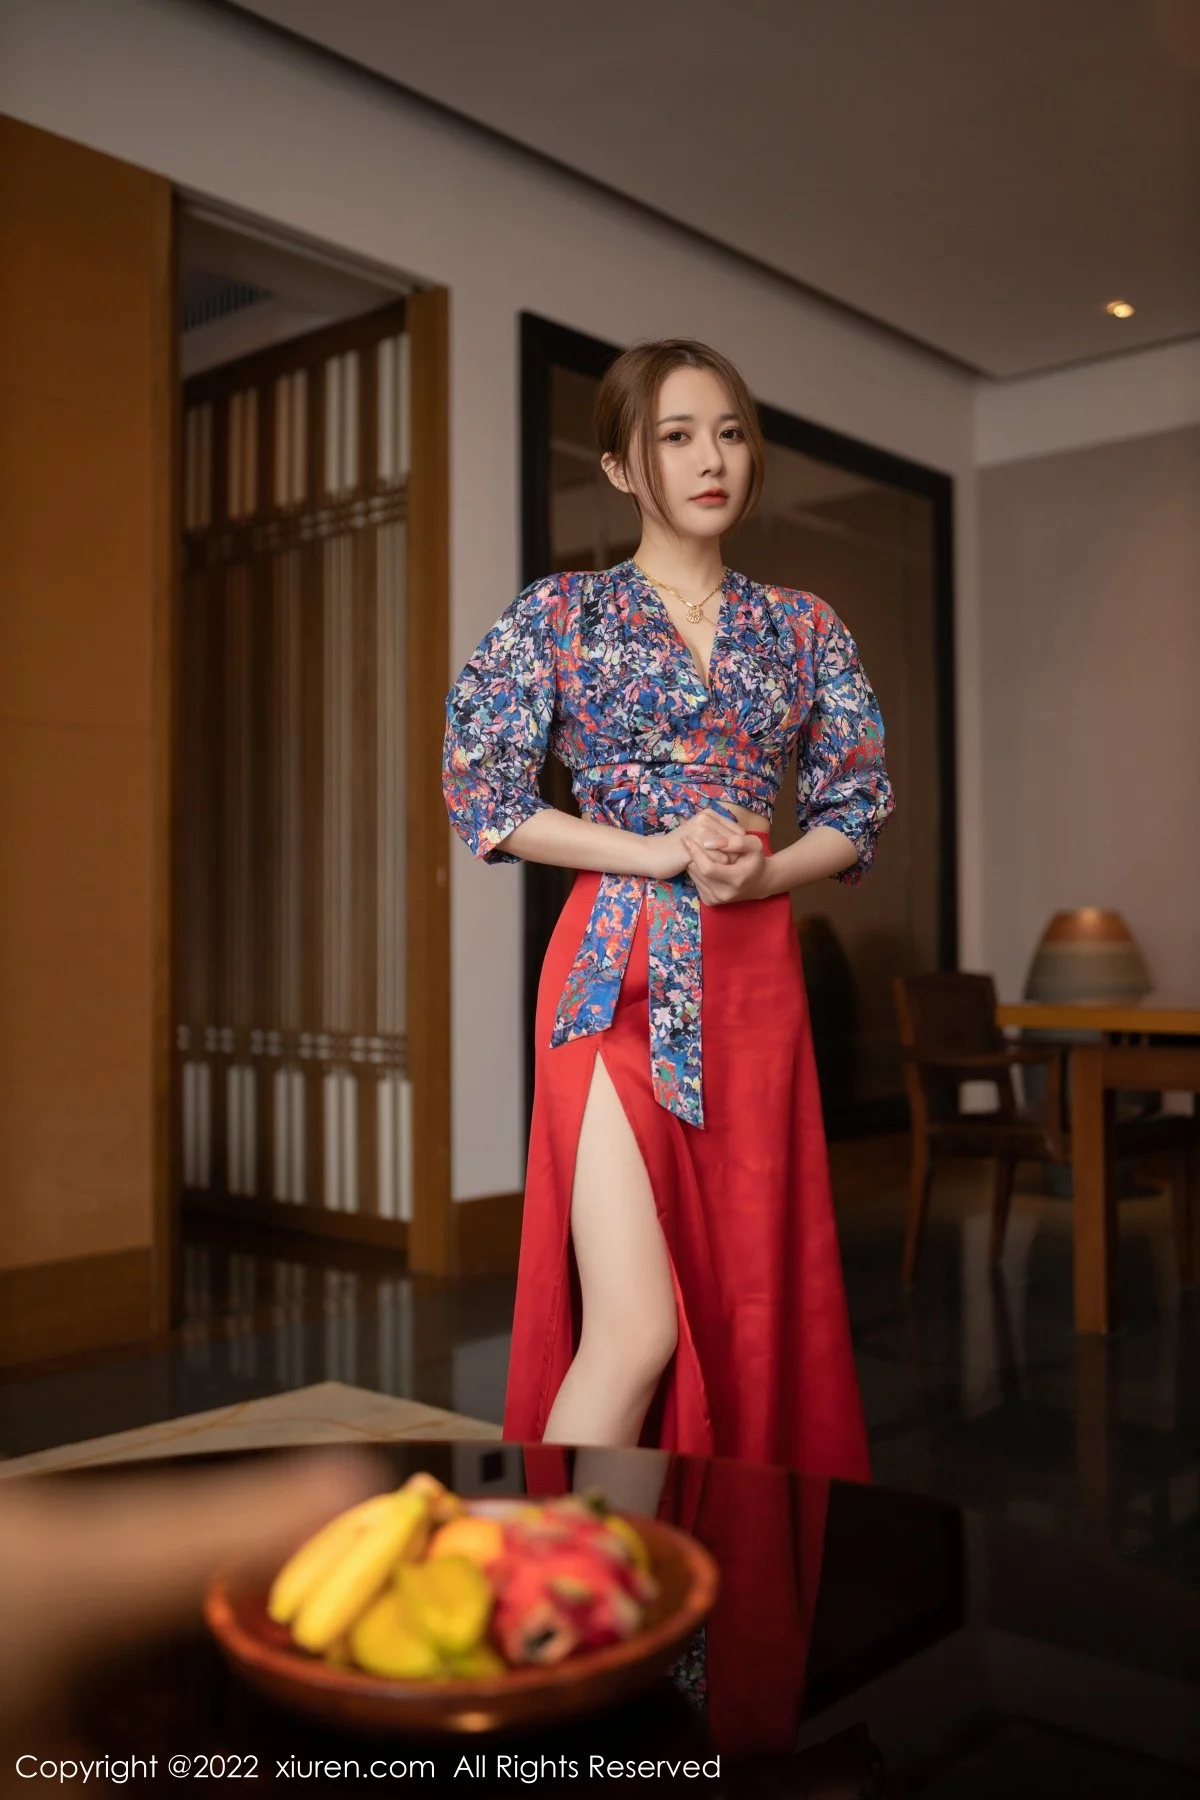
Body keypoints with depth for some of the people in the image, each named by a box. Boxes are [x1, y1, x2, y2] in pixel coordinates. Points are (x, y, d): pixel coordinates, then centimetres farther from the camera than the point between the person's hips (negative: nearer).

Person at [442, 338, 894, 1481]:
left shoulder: (804, 630, 13)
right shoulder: (557, 615, 4)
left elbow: (856, 811, 12)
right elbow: (483, 797, -3)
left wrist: (757, 871, -9)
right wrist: (662, 851, -12)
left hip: (755, 977, 4)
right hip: (616, 977, -3)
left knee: (752, 1298, 6)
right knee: (637, 1327, -11)